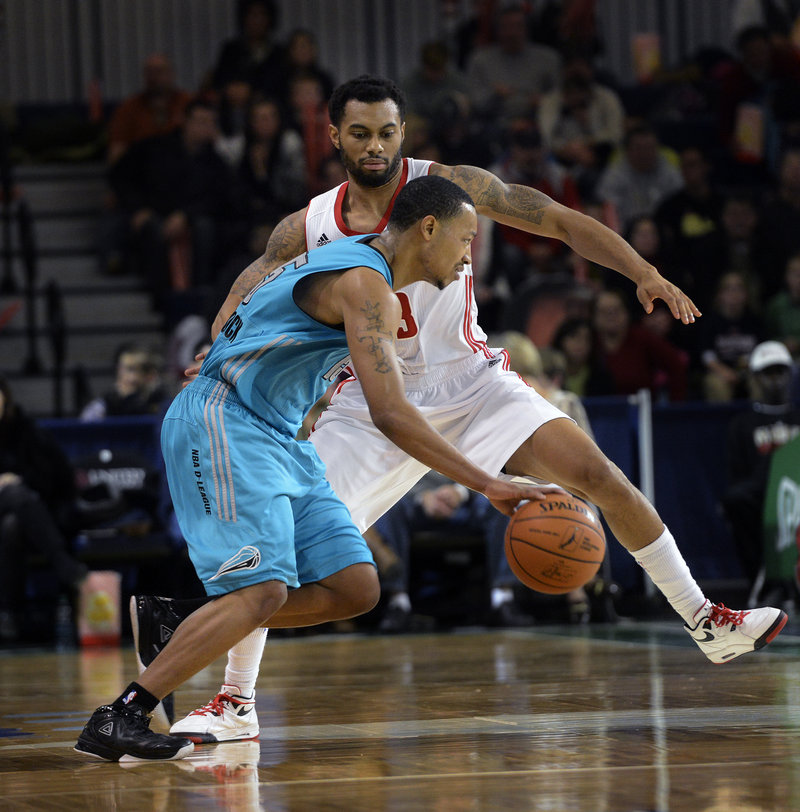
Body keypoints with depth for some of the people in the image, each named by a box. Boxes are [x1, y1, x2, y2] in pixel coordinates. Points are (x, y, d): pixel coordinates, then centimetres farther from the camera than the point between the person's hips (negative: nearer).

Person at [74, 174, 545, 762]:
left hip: (278, 438, 10)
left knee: (355, 588, -1)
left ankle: (182, 624, 9)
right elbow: (390, 413, -26)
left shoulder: (352, 264, 16)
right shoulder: (366, 285, -16)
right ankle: (116, 721, -19)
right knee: (263, 591, -22)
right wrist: (488, 486, -28)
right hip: (223, 424, -10)